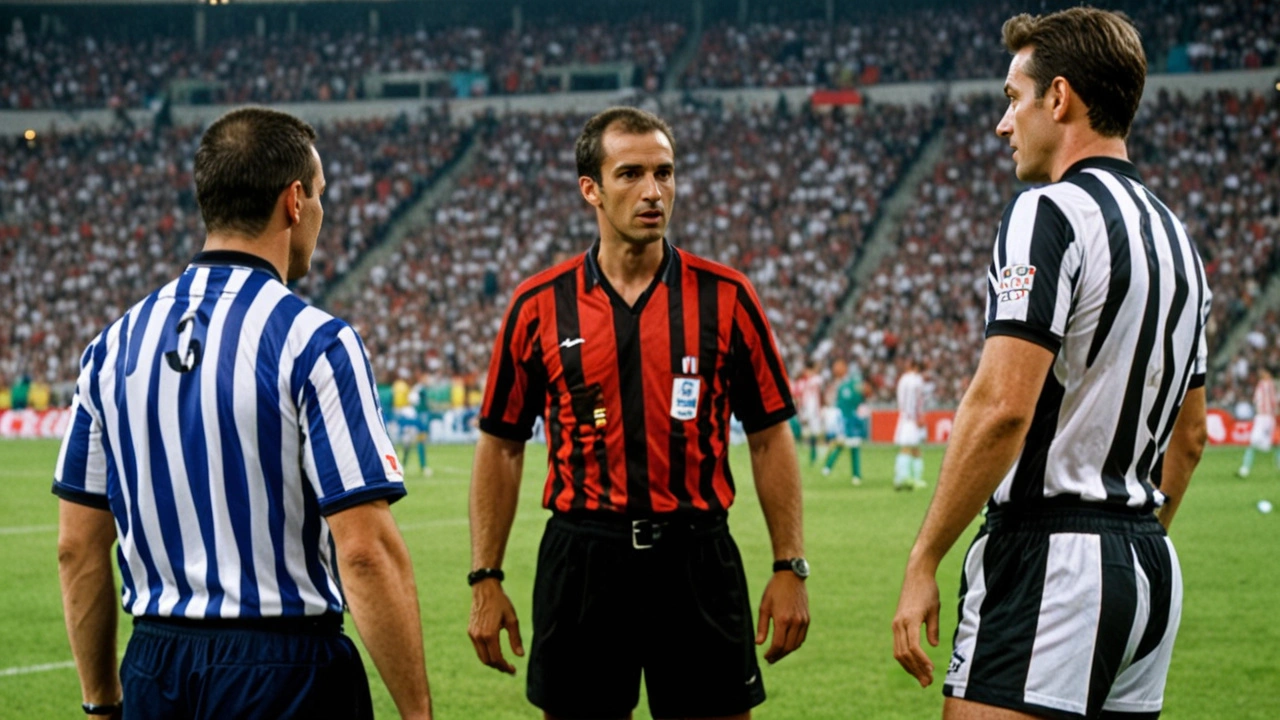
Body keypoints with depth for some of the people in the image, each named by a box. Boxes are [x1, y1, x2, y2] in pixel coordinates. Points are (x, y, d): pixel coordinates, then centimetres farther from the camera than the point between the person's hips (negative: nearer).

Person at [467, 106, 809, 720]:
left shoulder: (726, 297, 1)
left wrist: (790, 568, 0)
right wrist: (485, 579, 3)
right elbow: (501, 445, 8)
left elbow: (769, 438, 5)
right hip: (580, 563, 0)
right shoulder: (539, 305, 2)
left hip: (697, 559, 0)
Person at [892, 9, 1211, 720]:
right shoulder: (1174, 234, 17)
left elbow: (1001, 407, -19)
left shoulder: (1050, 213, -11)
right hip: (1152, 568, 9)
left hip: (1048, 560, -9)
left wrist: (922, 562, -14)